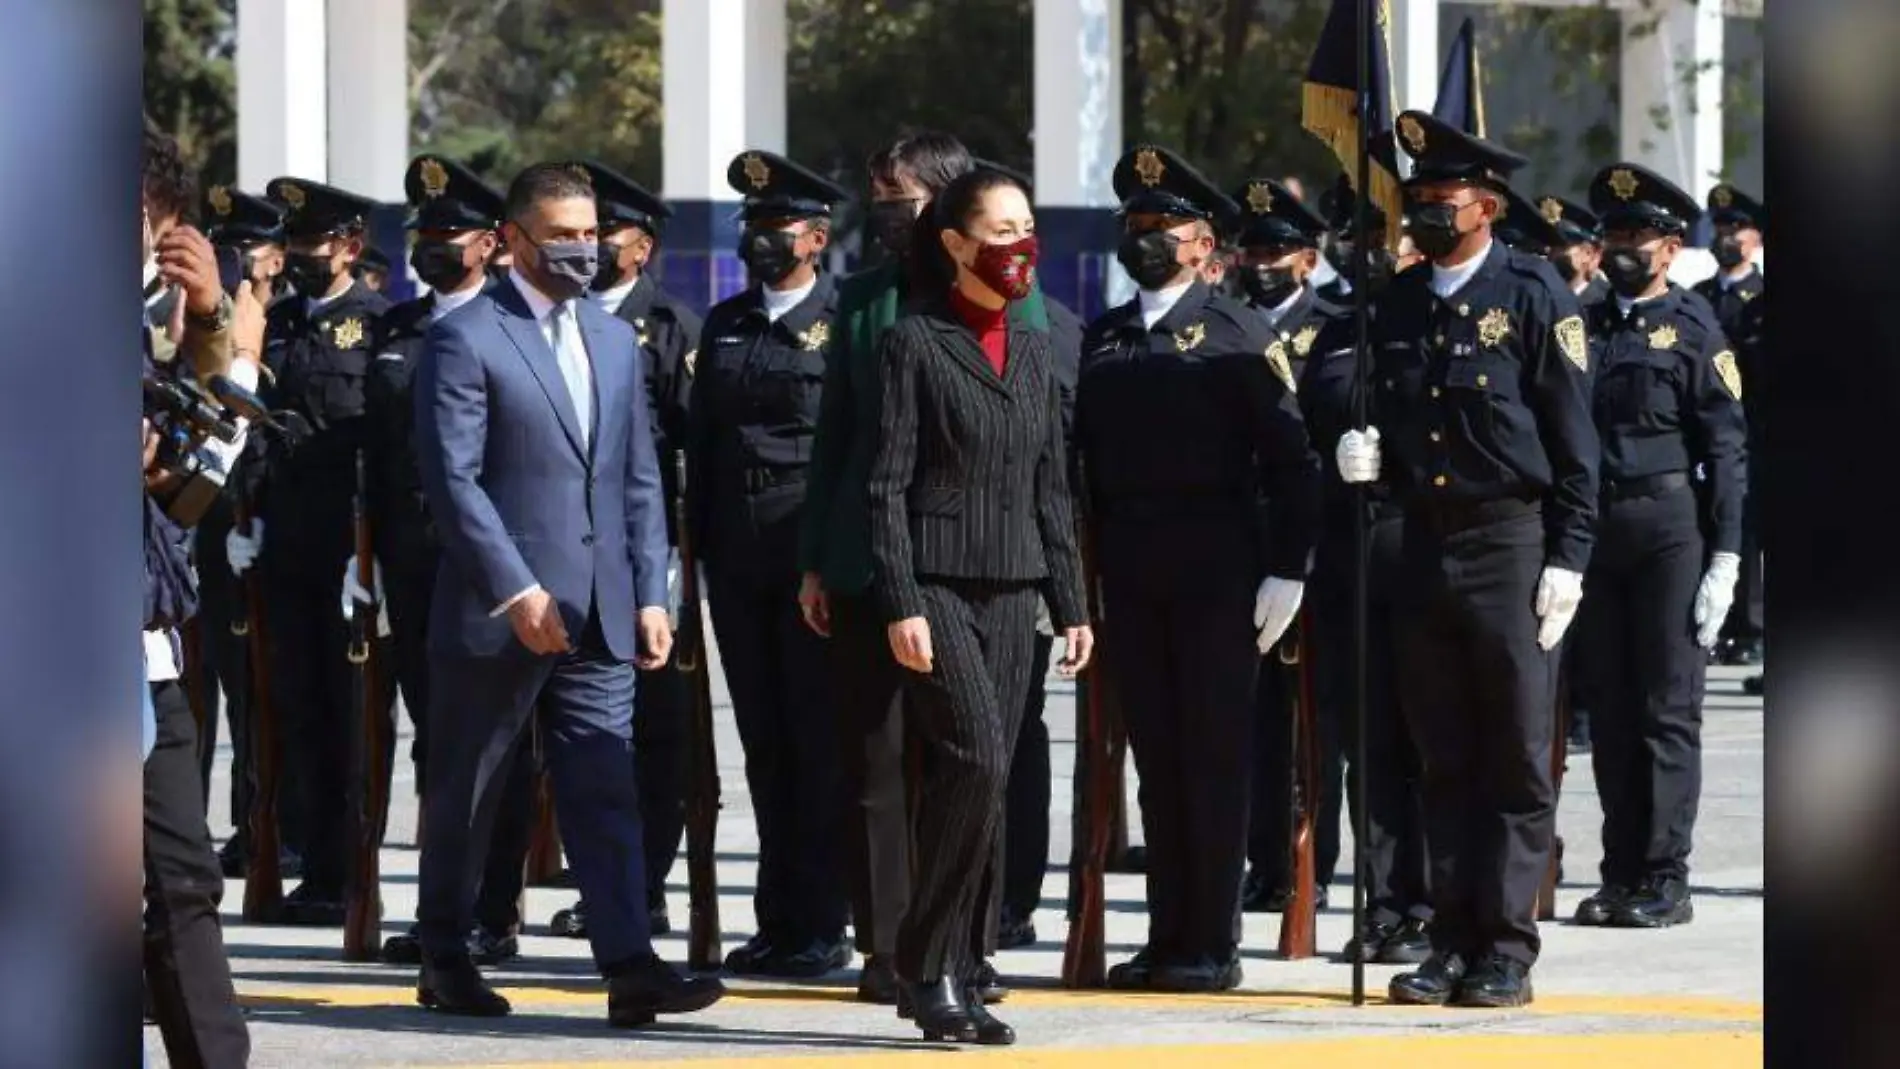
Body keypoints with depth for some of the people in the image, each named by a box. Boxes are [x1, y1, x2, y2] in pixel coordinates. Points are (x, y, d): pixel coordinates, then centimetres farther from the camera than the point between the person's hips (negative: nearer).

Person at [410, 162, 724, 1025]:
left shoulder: (613, 340, 15)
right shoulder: (465, 339, -6)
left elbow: (639, 481, 16)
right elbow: (452, 479, -12)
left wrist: (650, 594, 6)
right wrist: (518, 592, -18)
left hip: (599, 614, 5)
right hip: (498, 613, -5)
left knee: (605, 792, -4)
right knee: (464, 793, 6)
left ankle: (629, 968, -11)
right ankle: (444, 959, 18)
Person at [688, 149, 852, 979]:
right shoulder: (725, 325, 15)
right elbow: (701, 440, 17)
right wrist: (702, 542, 10)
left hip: (814, 559, -6)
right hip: (739, 561, 6)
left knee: (817, 741, -3)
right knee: (764, 744, 8)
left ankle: (820, 926, 0)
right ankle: (778, 924, 12)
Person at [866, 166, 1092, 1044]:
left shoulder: (1031, 353, 16)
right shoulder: (914, 345, -3)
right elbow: (887, 486, -8)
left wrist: (1071, 604, 13)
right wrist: (899, 603, -15)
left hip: (1011, 591, 6)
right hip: (938, 584, -6)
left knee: (980, 782, 4)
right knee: (976, 760, -17)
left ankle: (954, 973, 9)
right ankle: (929, 964, -9)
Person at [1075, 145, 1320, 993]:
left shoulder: (1239, 336, 0)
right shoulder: (1100, 342, 13)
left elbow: (1292, 461, -5)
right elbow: (1077, 461, 13)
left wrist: (1287, 571, -11)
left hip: (1216, 574, -5)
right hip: (1128, 575, 5)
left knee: (1213, 757, -2)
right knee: (1155, 759, 7)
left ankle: (1212, 945, 1)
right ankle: (1167, 938, 12)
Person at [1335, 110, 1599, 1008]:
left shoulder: (1534, 294, -4)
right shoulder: (1398, 303, 11)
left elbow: (1573, 438, -5)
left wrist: (1567, 560, -10)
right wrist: (1368, 452, -2)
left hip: (1510, 545, -5)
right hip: (1424, 545, 5)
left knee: (1516, 762, -1)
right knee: (1445, 763, 8)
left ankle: (1506, 948, 1)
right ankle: (1454, 940, 12)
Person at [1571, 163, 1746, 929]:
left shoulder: (1693, 329, 0)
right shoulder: (1583, 327, 13)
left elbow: (1727, 449, -4)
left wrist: (1725, 558, -10)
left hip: (1668, 527, -5)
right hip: (1592, 532, 5)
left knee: (1668, 706, -3)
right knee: (1609, 706, 7)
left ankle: (1664, 879, 0)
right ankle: (1621, 873, 12)